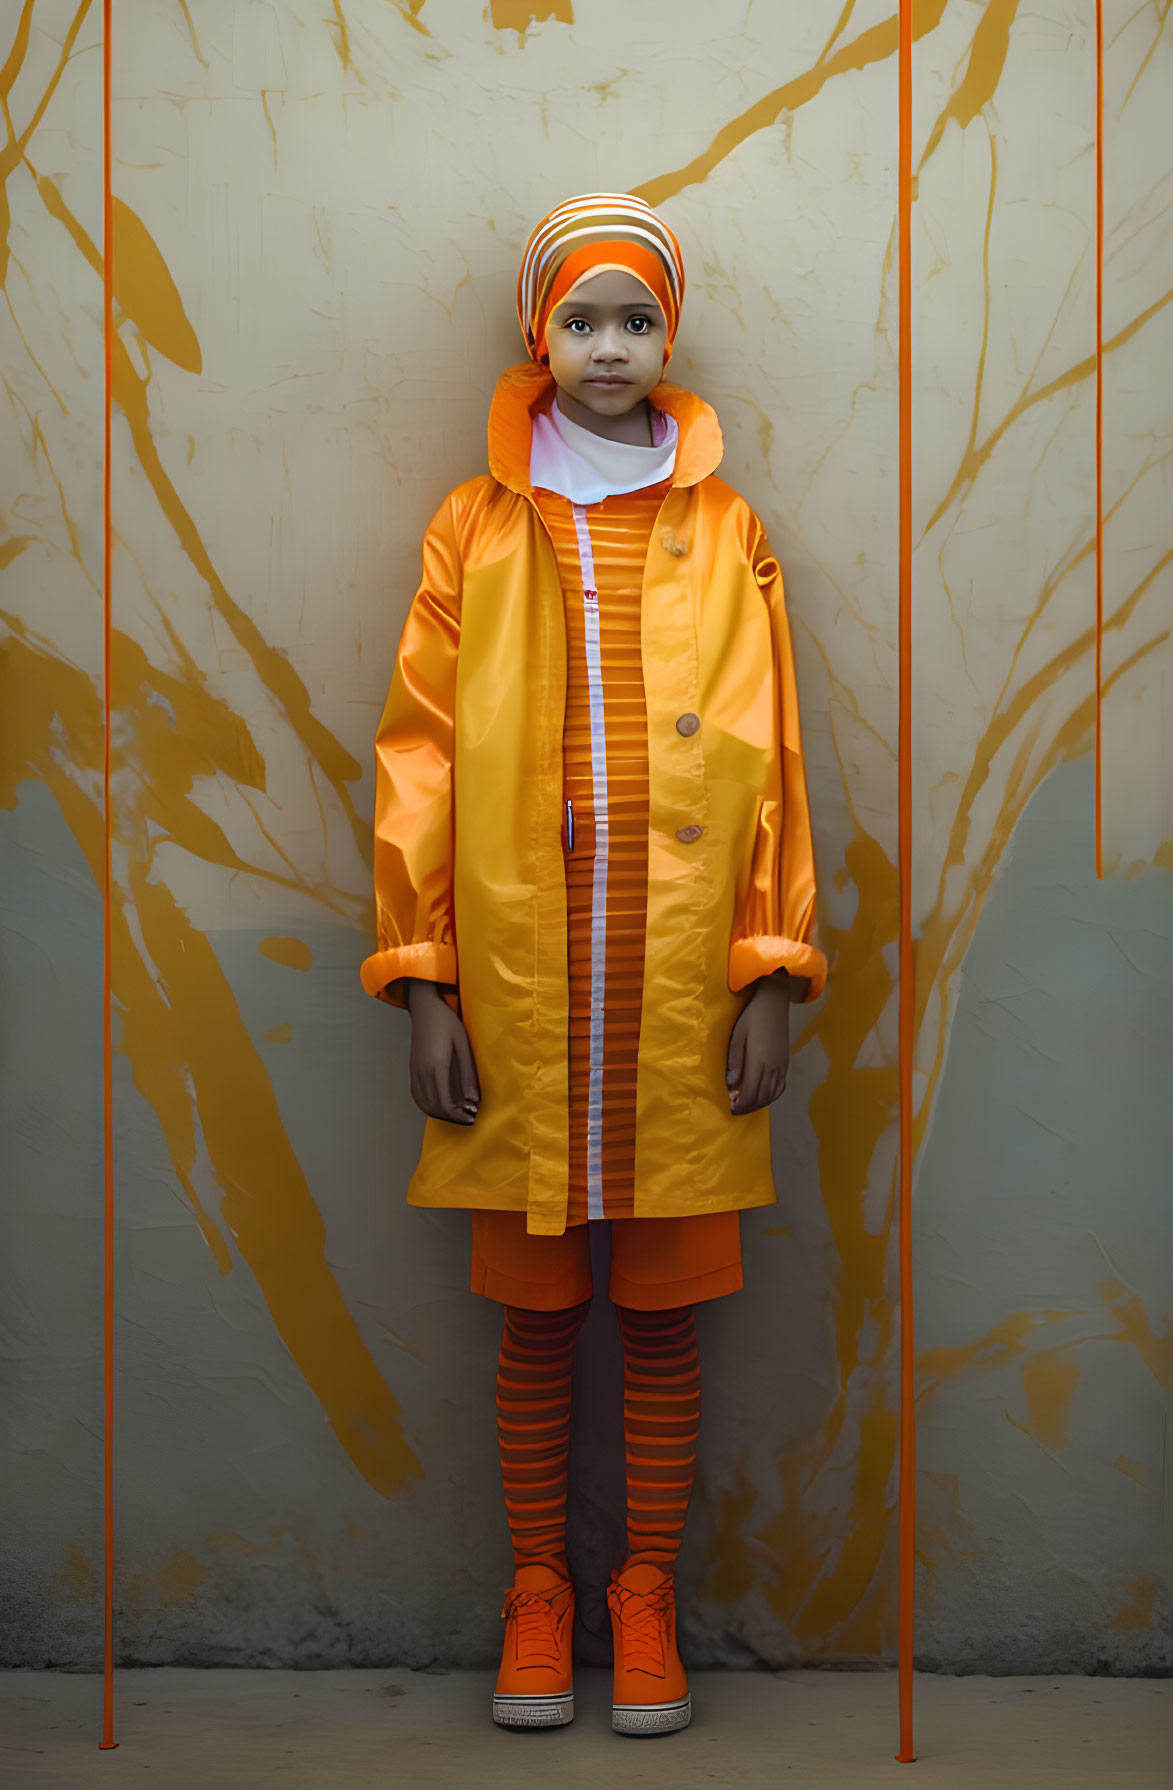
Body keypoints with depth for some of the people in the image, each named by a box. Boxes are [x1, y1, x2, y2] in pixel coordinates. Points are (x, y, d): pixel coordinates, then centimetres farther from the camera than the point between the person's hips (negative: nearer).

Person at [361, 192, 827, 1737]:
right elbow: (421, 757, 2)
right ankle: (537, 1590, 24)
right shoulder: (475, 529, 6)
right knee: (535, 1315, 9)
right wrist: (421, 979, -4)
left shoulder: (725, 531, 7)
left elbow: (770, 759, 4)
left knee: (665, 1313, 8)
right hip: (516, 992, 0)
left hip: (685, 993, 0)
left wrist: (774, 973, -2)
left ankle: (649, 1595, 23)